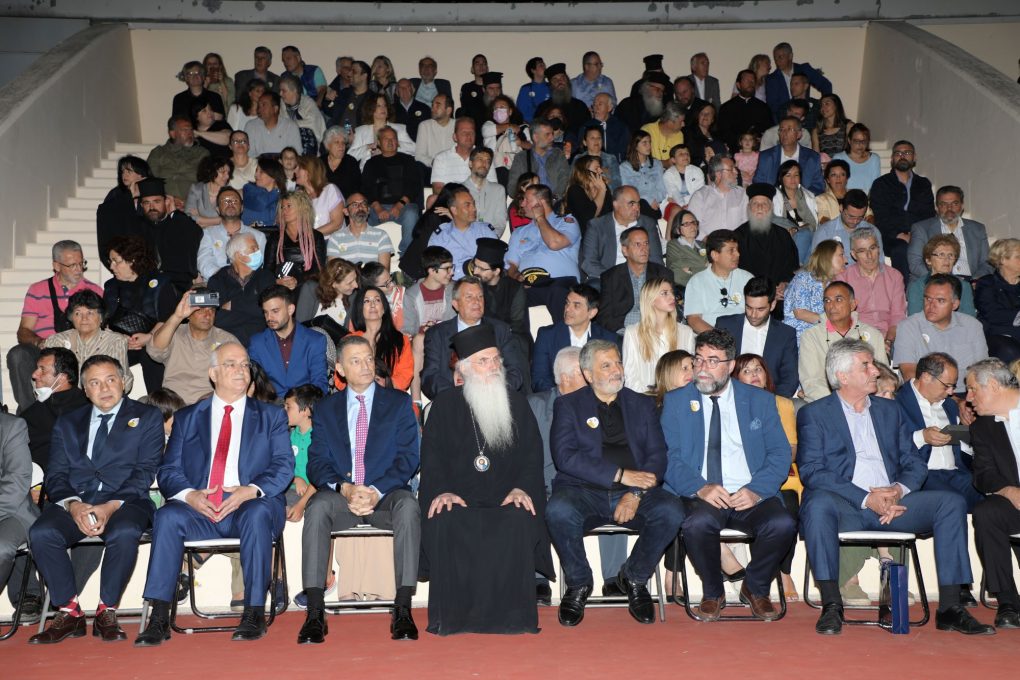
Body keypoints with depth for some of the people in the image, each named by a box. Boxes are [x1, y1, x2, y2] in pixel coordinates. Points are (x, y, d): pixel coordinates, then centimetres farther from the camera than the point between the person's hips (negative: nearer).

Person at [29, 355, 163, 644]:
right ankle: (70, 612, -13)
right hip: (74, 502, 3)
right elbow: (55, 475, 11)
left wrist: (112, 506, -15)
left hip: (125, 501, -3)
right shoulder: (67, 423, 22)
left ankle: (107, 612, -17)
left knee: (124, 533, -36)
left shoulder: (147, 417, 12)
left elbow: (145, 471, 0)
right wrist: (73, 504, -11)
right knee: (41, 533, -27)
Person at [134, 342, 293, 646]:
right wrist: (189, 495, -14)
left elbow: (284, 465, 3)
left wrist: (251, 490, -17)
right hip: (199, 510, 2)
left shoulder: (272, 416, 16)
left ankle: (254, 613, -27)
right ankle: (159, 618, -27)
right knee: (167, 516, -29)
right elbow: (168, 470, 10)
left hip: (250, 506, -1)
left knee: (257, 514, -36)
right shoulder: (186, 418, 20)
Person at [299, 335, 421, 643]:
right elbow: (318, 464, 4)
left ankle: (403, 610, -34)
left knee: (408, 505, -35)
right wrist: (345, 488, -17)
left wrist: (376, 491, -17)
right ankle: (315, 612, -32)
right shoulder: (325, 409, 14)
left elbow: (408, 459, 0)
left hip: (386, 495, -1)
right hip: (340, 496, 1)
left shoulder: (399, 402, 10)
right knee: (318, 506, -33)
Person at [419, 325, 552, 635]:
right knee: (443, 522, -32)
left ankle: (511, 615, -22)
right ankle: (454, 616, -21)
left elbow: (532, 454, 10)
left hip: (506, 502, 1)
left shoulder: (517, 403, 15)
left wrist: (521, 487, -10)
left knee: (519, 521, -32)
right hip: (457, 502, 0)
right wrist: (441, 491, -14)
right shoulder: (445, 405, 11)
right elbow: (432, 457, 5)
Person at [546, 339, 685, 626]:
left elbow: (657, 455, 6)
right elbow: (565, 456, -8)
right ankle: (578, 584, -7)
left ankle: (634, 578, -1)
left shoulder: (642, 404, 17)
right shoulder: (568, 405, 8)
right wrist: (620, 474, -16)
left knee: (671, 513, -28)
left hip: (633, 492, 2)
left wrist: (635, 494, -13)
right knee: (558, 511, -34)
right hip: (584, 491, -2)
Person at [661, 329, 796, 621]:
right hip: (700, 497, -1)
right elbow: (669, 457, 0)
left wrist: (757, 489, -14)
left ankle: (755, 588, 3)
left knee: (782, 524, -29)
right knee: (699, 523, -35)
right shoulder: (676, 402, 10)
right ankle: (713, 593, -4)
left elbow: (780, 454, 5)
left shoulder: (760, 401, 13)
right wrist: (700, 488, -18)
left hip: (750, 496, 1)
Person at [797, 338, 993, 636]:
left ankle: (949, 608, -17)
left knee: (952, 502, -17)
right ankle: (831, 605, -29)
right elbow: (811, 471, -7)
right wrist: (866, 499, -17)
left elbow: (914, 463, 16)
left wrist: (899, 490, -9)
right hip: (845, 508, -4)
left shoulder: (889, 410, 22)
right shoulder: (813, 415, 6)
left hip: (893, 503, 5)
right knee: (818, 504, -37)